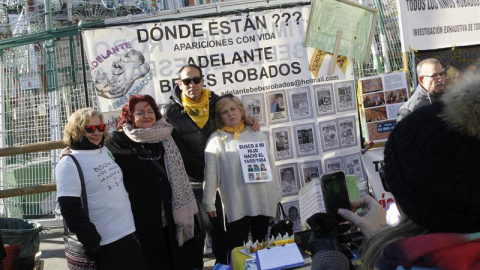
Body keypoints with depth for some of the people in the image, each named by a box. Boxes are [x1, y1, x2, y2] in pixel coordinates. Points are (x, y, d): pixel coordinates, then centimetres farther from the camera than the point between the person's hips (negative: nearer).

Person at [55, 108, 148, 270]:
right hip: (106, 244, -7)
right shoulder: (69, 164, -13)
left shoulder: (105, 151, 9)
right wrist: (91, 243, -17)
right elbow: (70, 211, -18)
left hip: (129, 234, 7)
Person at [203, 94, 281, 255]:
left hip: (263, 200, 3)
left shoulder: (257, 135, 9)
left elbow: (271, 166, 12)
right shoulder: (216, 140, -1)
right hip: (235, 204, -3)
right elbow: (211, 174, -4)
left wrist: (277, 193, 11)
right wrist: (209, 202, -5)